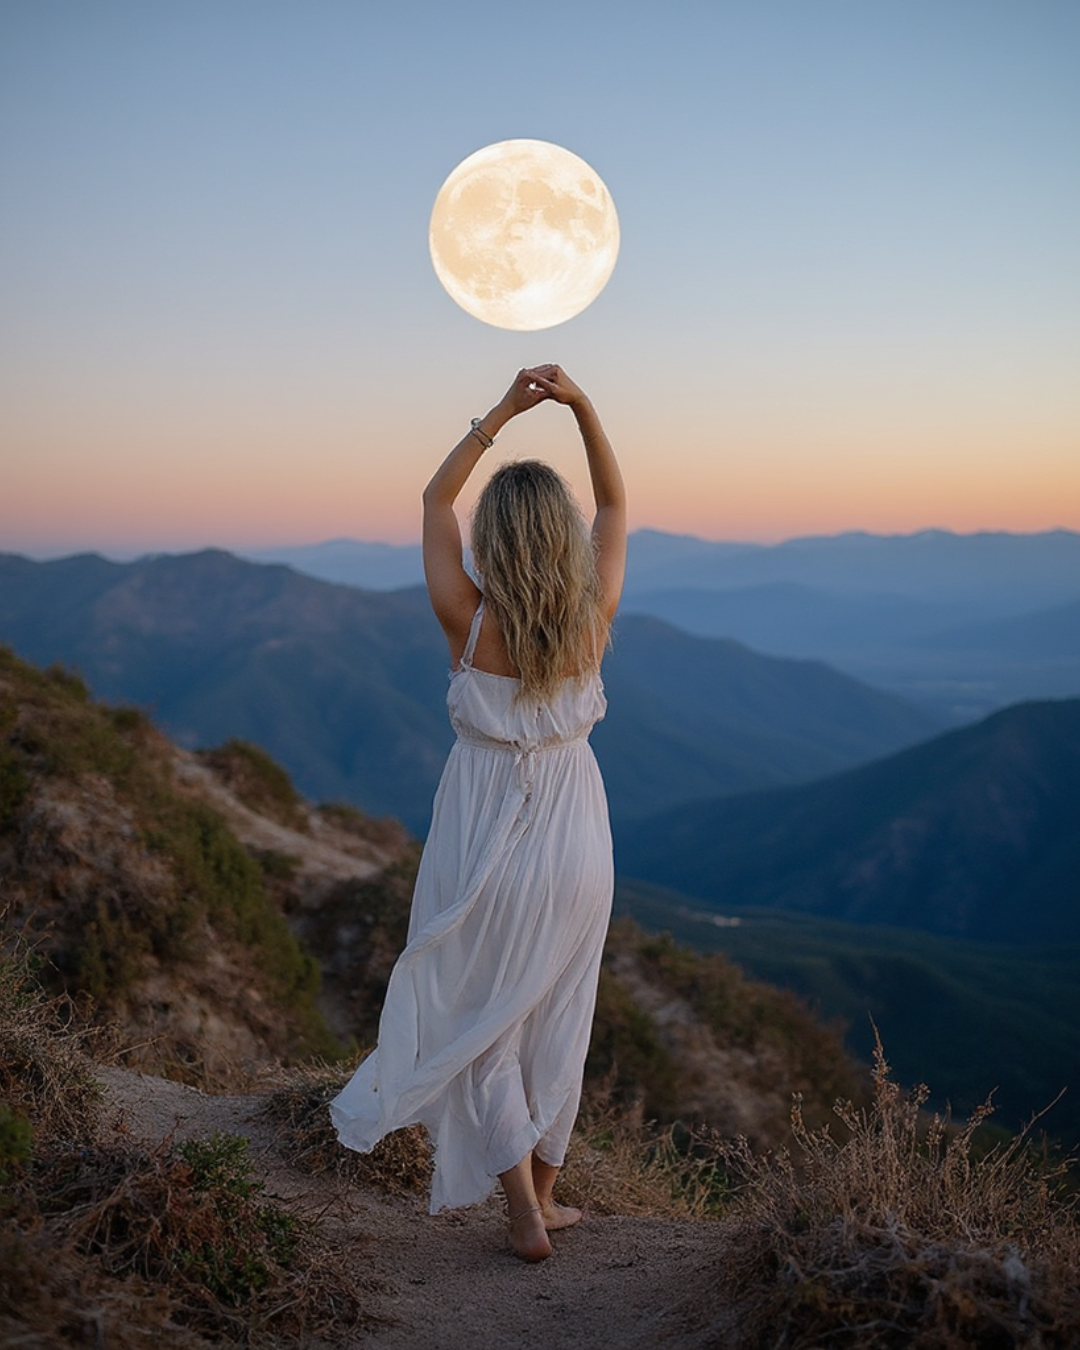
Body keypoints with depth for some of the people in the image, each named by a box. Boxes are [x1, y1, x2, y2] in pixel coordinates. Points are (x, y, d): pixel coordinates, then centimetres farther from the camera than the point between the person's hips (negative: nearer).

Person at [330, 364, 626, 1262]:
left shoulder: (469, 625, -17)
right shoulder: (594, 622, -11)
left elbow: (436, 499, -2)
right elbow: (616, 505, 3)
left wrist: (502, 412, -5)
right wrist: (582, 405, -5)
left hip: (485, 846, -3)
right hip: (574, 842, 3)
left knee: (482, 1025, 12)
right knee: (557, 1021, 18)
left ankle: (524, 1213, 11)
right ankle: (545, 1194, 32)